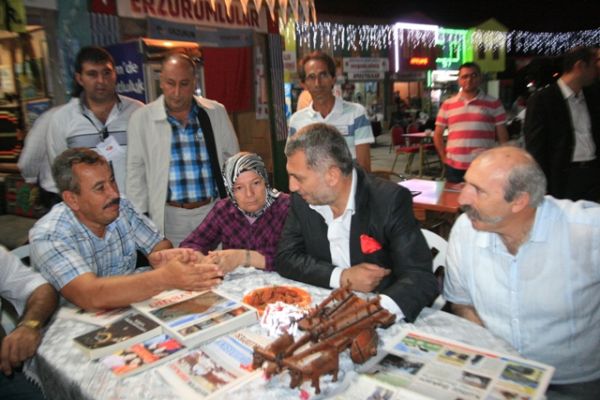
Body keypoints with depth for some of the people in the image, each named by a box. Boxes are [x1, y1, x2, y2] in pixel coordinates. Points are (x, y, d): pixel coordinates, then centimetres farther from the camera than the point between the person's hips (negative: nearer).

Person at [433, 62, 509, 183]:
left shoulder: (493, 104, 5)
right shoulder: (447, 105, 8)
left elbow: (503, 137, 6)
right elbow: (438, 135, 13)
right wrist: (444, 158, 5)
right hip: (454, 167, 1)